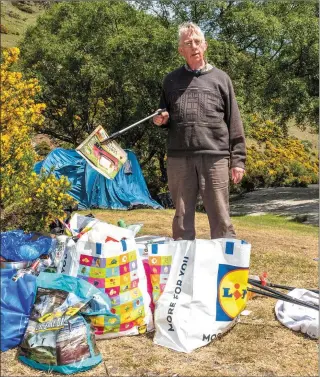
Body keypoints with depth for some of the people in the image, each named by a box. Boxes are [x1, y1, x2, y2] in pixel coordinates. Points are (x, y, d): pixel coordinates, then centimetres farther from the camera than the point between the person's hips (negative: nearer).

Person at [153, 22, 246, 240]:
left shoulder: (220, 79, 9)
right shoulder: (171, 80, 13)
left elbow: (234, 123, 6)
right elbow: (165, 120, 24)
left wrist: (238, 159, 0)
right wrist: (162, 120, -1)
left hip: (215, 158, -2)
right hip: (179, 158, 2)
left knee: (221, 219, 1)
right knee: (182, 219, 9)